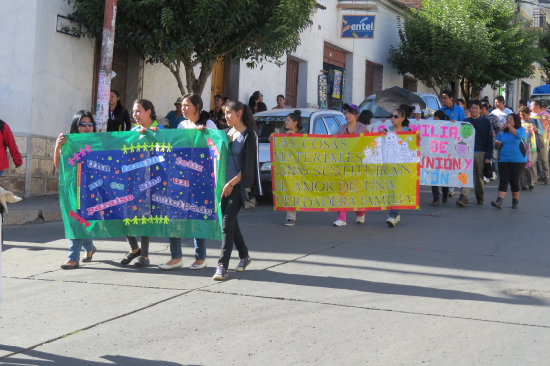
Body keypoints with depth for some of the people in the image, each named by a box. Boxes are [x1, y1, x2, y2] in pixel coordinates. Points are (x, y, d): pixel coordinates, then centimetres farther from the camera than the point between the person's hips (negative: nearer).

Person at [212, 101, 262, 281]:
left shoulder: (249, 135, -7)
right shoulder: (228, 133, 14)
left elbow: (248, 166, -11)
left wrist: (231, 183, -15)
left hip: (239, 184, -7)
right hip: (225, 184, 7)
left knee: (227, 223, -14)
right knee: (231, 222, 12)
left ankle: (222, 266, -16)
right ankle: (244, 256, 31)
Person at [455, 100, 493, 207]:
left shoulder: (486, 122, 4)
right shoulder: (466, 121, 9)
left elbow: (489, 140, 1)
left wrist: (488, 156, -5)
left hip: (481, 153, -1)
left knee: (479, 176, 8)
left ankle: (480, 196, 25)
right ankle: (464, 197, -18)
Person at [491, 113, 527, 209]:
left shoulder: (521, 130, 2)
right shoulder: (502, 133, 15)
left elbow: (518, 135, -21)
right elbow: (498, 146, 18)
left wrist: (509, 126, -19)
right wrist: (498, 144, -5)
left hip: (517, 160, -3)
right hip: (503, 160, 3)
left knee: (514, 181, 0)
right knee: (503, 180, -8)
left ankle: (515, 201, 16)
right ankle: (499, 201, -17)